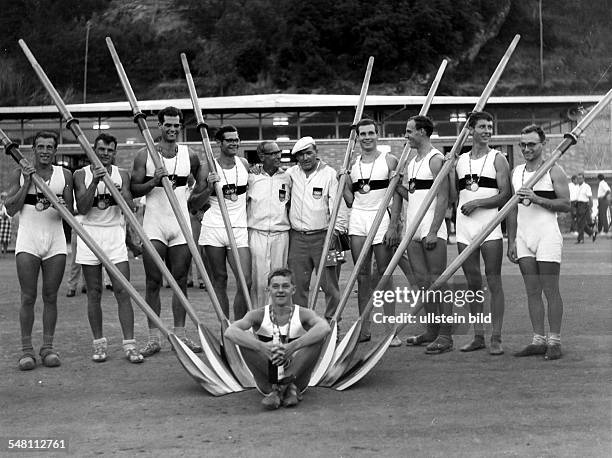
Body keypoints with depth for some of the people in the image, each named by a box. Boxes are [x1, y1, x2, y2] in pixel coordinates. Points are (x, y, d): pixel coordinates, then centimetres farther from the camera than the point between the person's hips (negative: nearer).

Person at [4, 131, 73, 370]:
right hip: (28, 240, -2)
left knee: (50, 296, 3)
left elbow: (70, 211, 6)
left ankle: (48, 347, 10)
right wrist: (26, 182, -9)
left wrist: (62, 205, -16)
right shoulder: (19, 174, 4)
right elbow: (11, 209, -3)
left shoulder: (64, 175, 8)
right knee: (28, 297, -4)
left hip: (55, 239, 2)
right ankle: (26, 349, 1)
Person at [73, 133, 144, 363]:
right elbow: (82, 208, -7)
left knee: (123, 291, -7)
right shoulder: (81, 175, 4)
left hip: (115, 234, 0)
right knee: (94, 293, 3)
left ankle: (129, 345, -7)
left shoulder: (122, 175, 8)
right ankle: (99, 343, 13)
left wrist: (120, 193, -22)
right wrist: (94, 182, -17)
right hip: (90, 233, 0)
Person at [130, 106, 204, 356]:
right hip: (154, 224, -2)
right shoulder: (145, 155, 0)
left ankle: (180, 334, 12)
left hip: (181, 224, 2)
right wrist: (153, 182, -18)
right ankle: (153, 337, 3)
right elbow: (133, 189, -2)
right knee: (153, 282, -1)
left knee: (180, 281, 5)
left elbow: (201, 184, 22)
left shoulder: (189, 156, 6)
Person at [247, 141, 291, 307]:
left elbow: (291, 204, 18)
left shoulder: (286, 177, 8)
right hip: (257, 233, -2)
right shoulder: (251, 177, 3)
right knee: (259, 279, -4)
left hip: (281, 234, 2)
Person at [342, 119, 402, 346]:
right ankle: (364, 329, 9)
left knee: (384, 275, -5)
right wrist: (357, 207, 6)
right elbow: (347, 191, 23)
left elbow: (397, 196, -6)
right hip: (357, 219, 4)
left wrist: (394, 226, -14)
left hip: (381, 217, -4)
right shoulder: (353, 164, 12)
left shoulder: (389, 161, 0)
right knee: (362, 275, 5)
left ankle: (391, 329, -3)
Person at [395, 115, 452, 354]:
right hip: (413, 231, 8)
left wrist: (433, 231, -20)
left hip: (431, 230, -8)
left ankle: (445, 336, -5)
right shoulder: (412, 162, 18)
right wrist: (397, 185, 7)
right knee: (423, 283, 10)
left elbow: (442, 199, -14)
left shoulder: (436, 160, -8)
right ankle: (432, 331, 19)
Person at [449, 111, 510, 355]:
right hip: (464, 227, 4)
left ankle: (496, 338, -2)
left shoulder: (497, 159, 1)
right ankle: (478, 336, 14)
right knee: (472, 284, 7)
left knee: (493, 282, -4)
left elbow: (505, 195, -6)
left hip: (489, 227, -4)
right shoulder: (460, 160, 14)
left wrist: (476, 203, -14)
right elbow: (453, 196, 13)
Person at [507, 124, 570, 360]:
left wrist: (537, 199, -18)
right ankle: (538, 340, 10)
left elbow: (566, 205, -9)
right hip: (523, 236, 6)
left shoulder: (553, 171, -3)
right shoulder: (516, 172, 14)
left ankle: (554, 341, 0)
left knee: (551, 291, -4)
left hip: (547, 235, -5)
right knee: (532, 292, 6)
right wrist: (511, 241, 10)